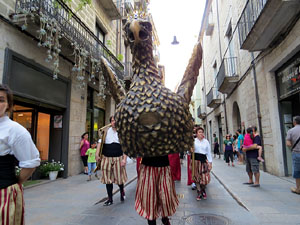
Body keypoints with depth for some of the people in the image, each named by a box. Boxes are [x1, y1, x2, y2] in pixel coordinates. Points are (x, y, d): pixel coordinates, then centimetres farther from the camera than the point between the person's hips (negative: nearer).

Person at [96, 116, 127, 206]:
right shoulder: (105, 131, 5)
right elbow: (100, 141, 5)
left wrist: (124, 159, -9)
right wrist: (97, 154, -5)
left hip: (118, 158, -1)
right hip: (107, 158, 1)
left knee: (119, 177, 7)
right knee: (108, 178, 6)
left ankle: (122, 191, 38)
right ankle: (110, 199, 21)